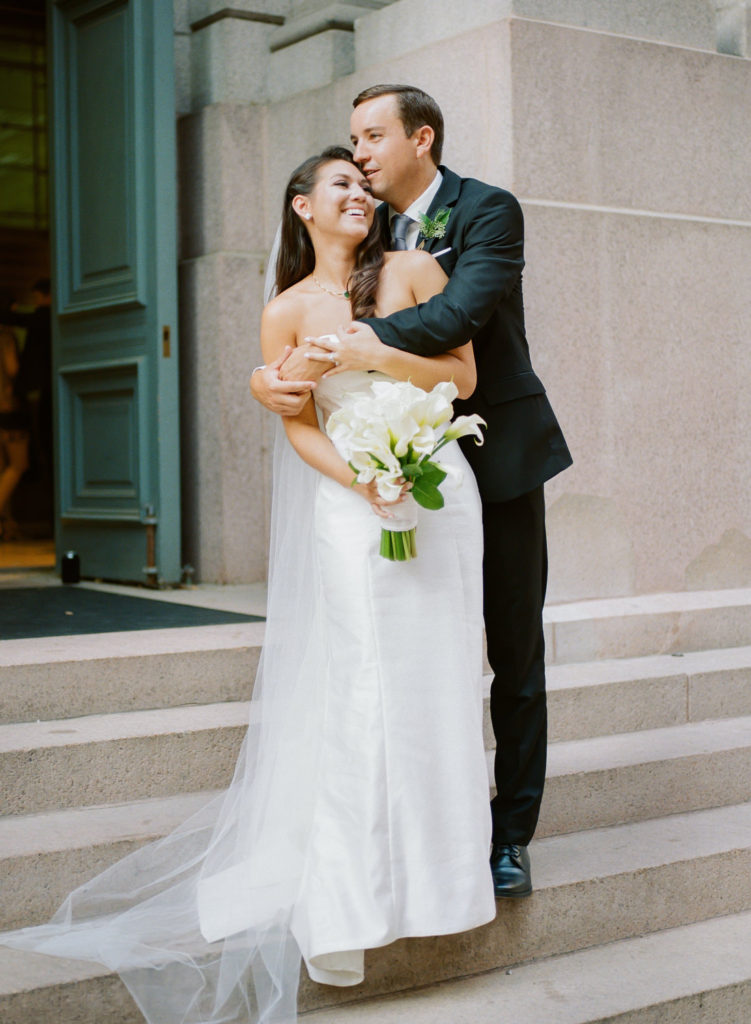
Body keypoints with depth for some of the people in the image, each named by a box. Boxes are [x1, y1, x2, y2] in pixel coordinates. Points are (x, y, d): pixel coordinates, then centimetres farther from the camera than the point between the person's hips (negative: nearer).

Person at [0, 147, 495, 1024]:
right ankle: (345, 900, -1)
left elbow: (464, 375, 3)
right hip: (349, 506, -1)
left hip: (442, 491, 2)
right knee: (355, 694, -7)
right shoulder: (287, 313, 4)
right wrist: (365, 486, -16)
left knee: (436, 684, 4)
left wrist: (383, 354, -12)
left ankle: (435, 870, 17)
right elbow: (299, 426, 0)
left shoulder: (414, 271, 5)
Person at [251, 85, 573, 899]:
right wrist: (269, 377, -23)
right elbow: (316, 340, 0)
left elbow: (462, 311, -27)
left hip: (500, 461, -4)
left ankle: (511, 834, 14)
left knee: (515, 654, 4)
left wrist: (352, 347, -35)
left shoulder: (489, 209, -9)